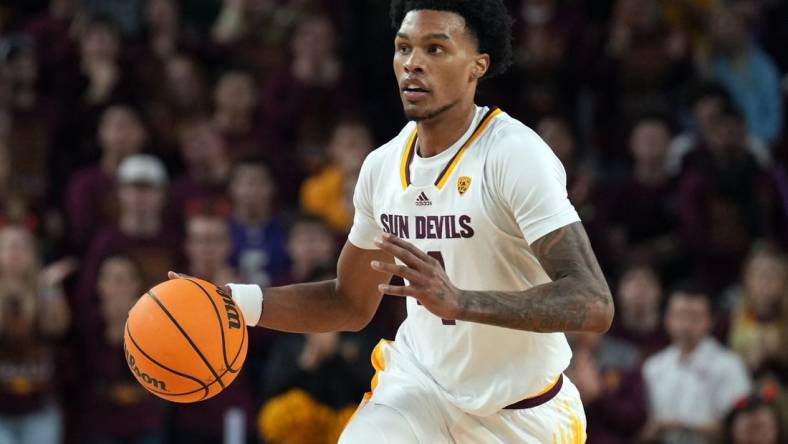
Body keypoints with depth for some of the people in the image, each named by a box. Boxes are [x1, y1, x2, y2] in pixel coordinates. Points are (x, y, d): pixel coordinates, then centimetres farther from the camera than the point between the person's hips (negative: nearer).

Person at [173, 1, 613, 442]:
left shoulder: (516, 154, -21)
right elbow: (350, 304, 14)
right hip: (419, 386, 4)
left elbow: (594, 304, -30)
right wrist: (242, 301, -3)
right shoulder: (383, 164, 0)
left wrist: (459, 301, -42)